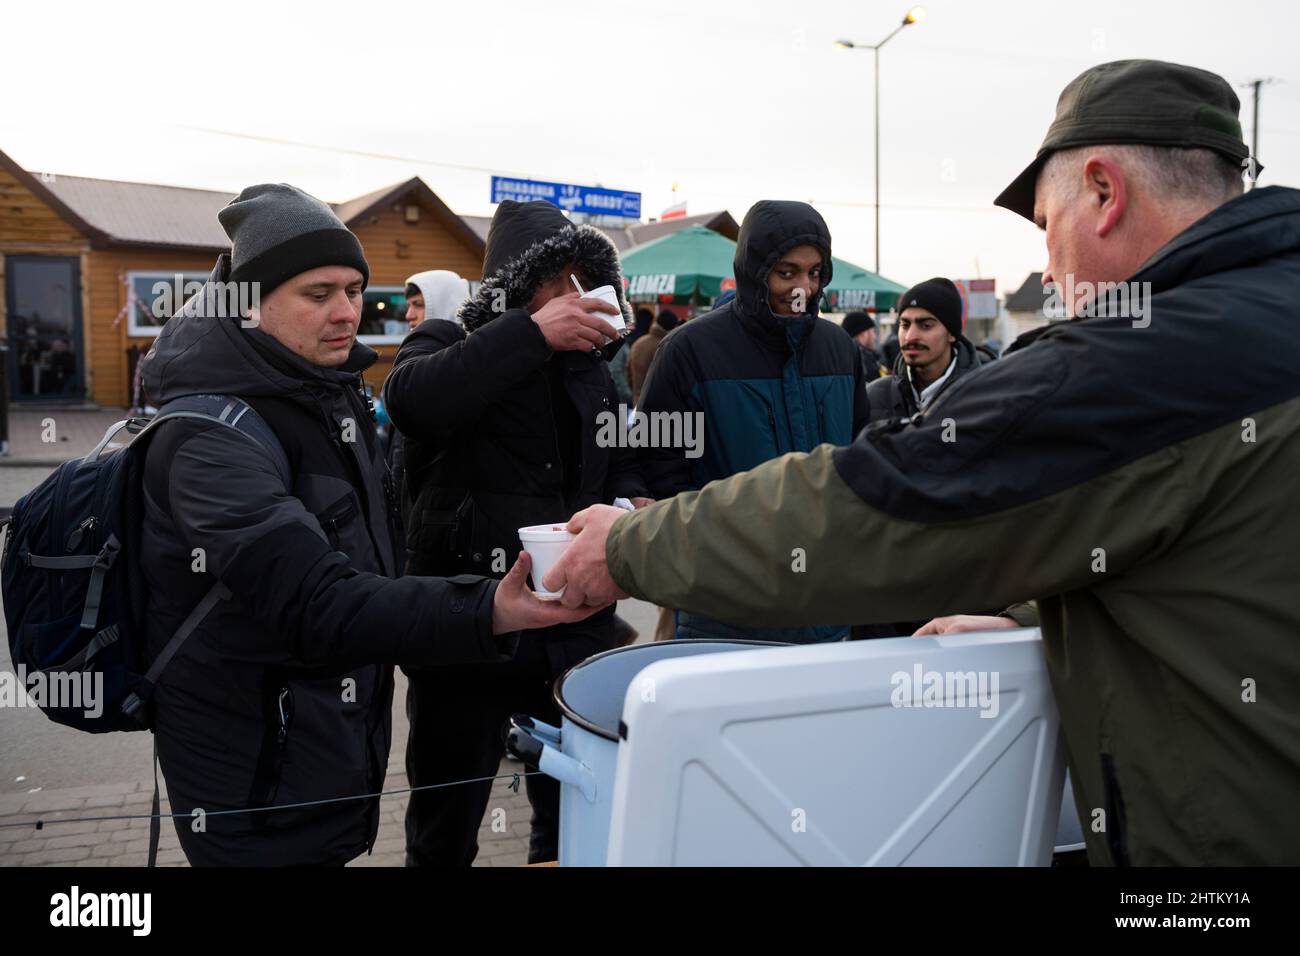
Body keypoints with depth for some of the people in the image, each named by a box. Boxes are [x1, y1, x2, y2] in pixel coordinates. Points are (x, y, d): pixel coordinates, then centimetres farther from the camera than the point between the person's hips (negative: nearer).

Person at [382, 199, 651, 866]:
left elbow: (617, 462, 22)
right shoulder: (449, 346, -5)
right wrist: (532, 332, -30)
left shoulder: (588, 367, 12)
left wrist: (633, 500, 0)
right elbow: (410, 399, -28)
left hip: (577, 630, 5)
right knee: (445, 831, 10)